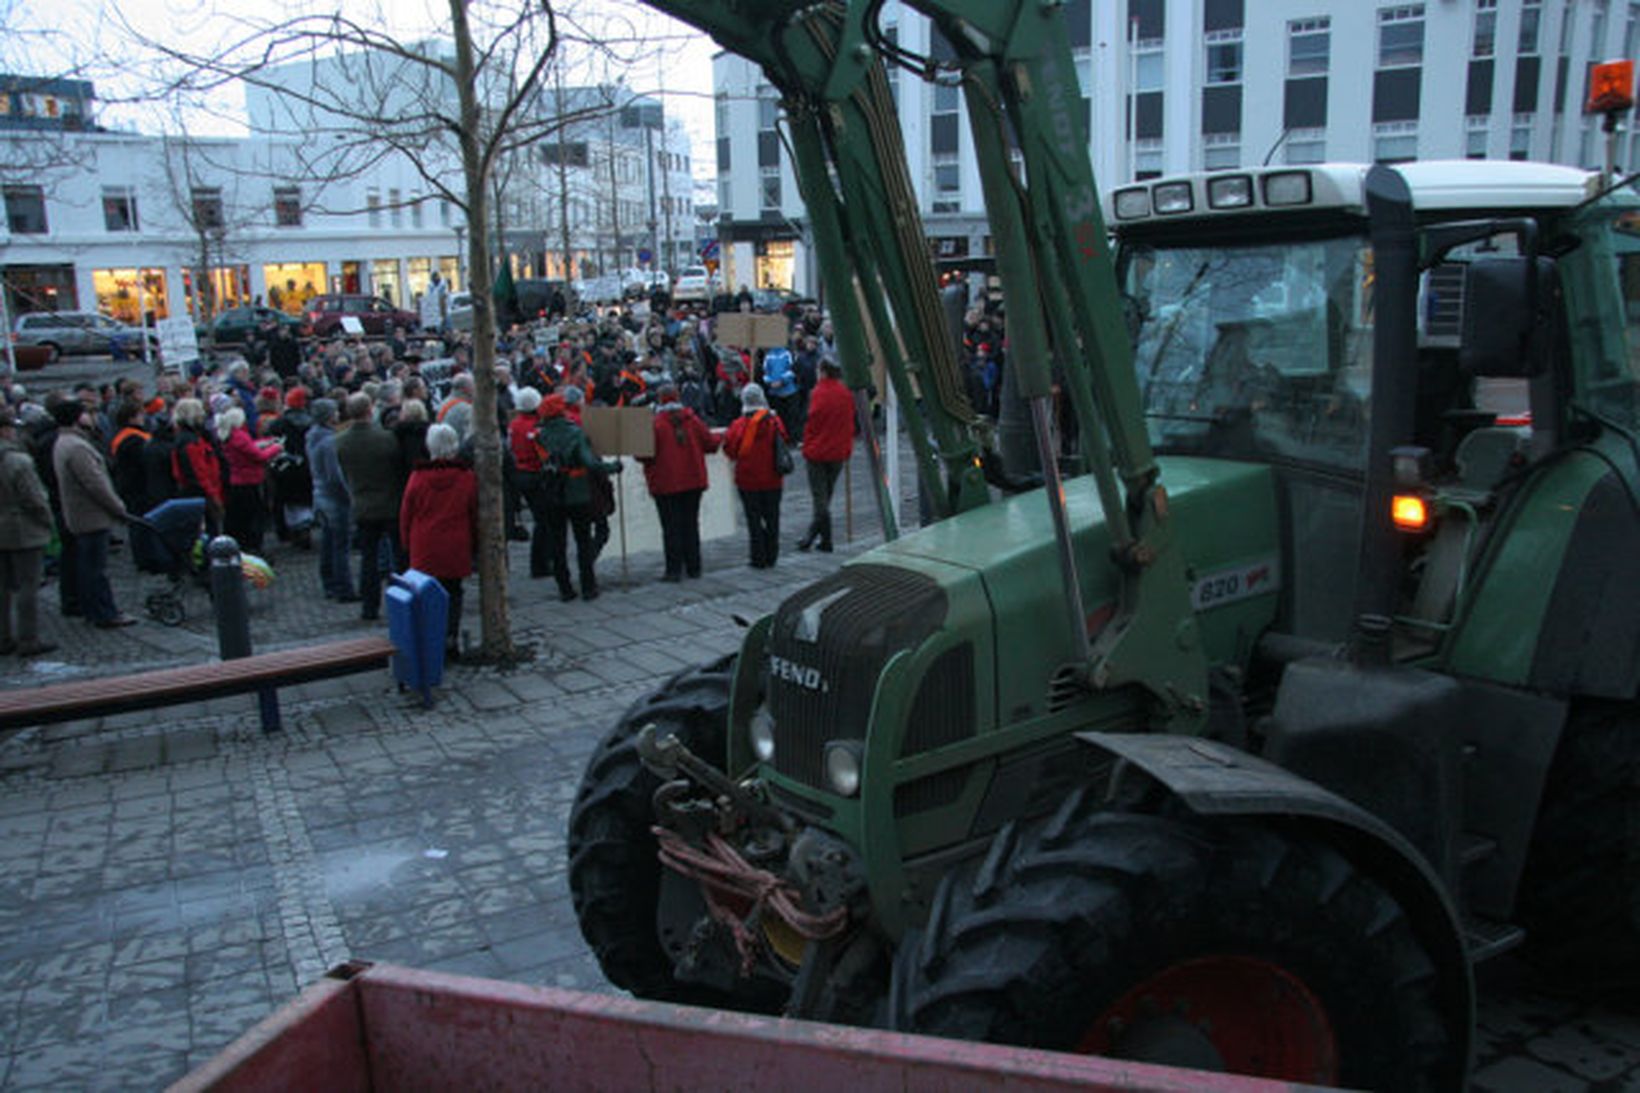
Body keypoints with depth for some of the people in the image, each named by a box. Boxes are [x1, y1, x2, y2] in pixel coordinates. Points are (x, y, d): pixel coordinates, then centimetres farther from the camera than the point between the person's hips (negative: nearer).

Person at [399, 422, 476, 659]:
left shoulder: (418, 477, -5)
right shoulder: (467, 477, -4)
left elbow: (406, 514, 3)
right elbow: (474, 515, 4)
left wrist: (407, 541, 16)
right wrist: (472, 542, 16)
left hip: (424, 549, 0)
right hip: (456, 549, 1)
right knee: (453, 591, 10)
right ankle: (451, 638, 9)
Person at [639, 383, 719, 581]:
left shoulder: (655, 424, -14)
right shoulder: (692, 420, -2)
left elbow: (644, 455, -14)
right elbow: (710, 444, 4)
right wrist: (719, 438, 26)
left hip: (666, 483, -4)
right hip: (693, 481, 4)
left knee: (671, 528, 2)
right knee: (691, 524, 13)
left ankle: (674, 570, 1)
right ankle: (694, 567, 17)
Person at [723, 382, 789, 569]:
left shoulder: (739, 425, -14)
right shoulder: (774, 421, -7)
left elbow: (730, 450, -8)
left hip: (748, 479, -2)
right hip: (772, 478, 2)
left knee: (754, 519, 5)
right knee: (772, 518, 13)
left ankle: (759, 559, 6)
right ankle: (771, 556, 19)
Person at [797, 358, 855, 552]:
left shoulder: (818, 393, -13)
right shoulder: (846, 394, 2)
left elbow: (811, 423, -10)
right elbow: (850, 423, 9)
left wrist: (806, 448, 1)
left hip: (817, 451, -5)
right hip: (838, 453, 5)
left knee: (820, 498, 0)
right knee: (825, 497, 14)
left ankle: (826, 540, -2)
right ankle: (811, 535, 20)